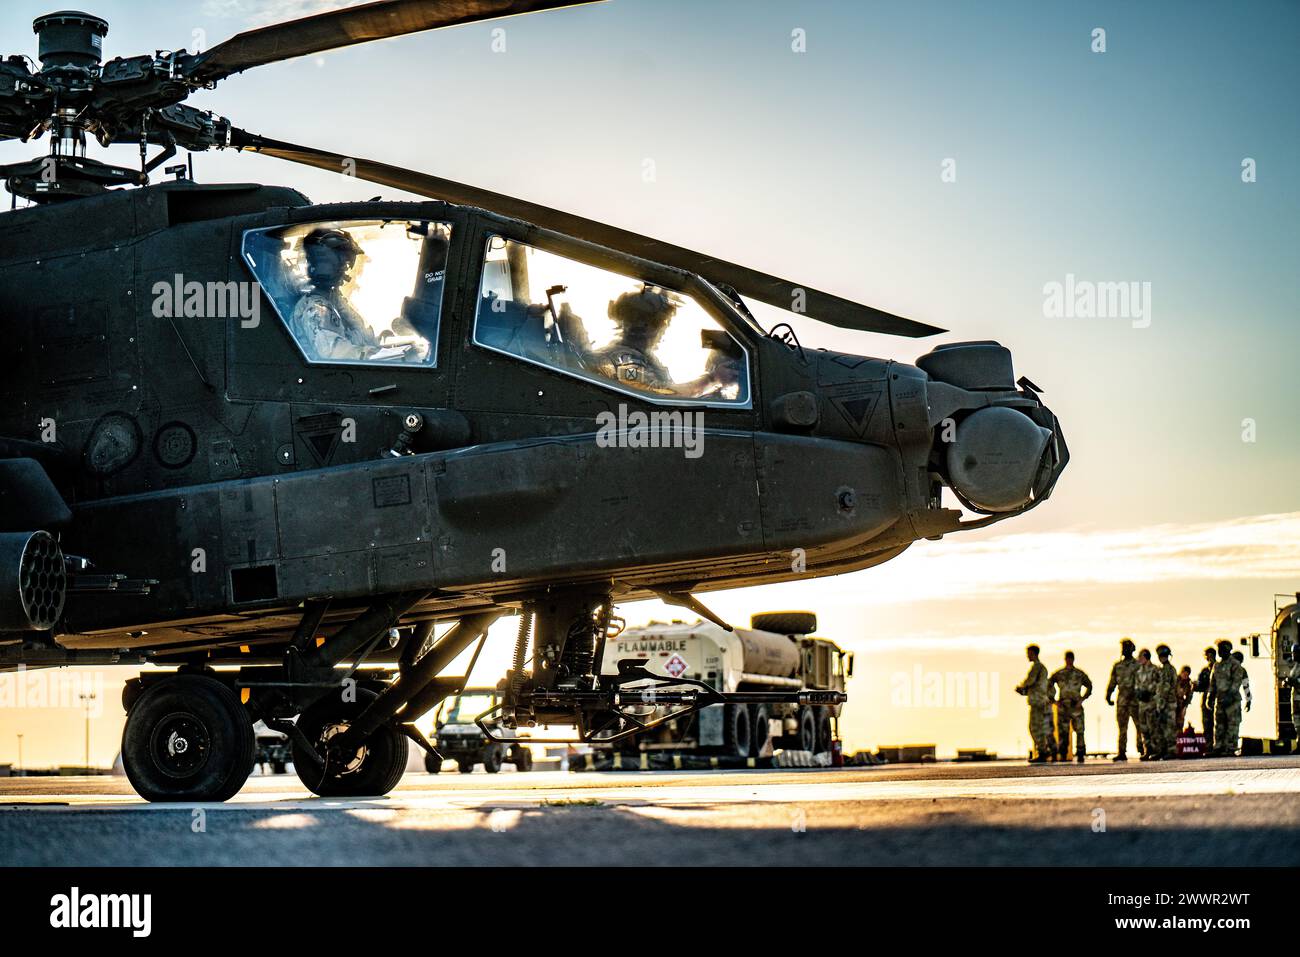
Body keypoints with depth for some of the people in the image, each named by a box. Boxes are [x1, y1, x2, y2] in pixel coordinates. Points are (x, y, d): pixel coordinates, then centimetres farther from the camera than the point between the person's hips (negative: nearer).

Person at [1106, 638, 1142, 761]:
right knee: (1122, 727, 3)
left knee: (1139, 726, -4)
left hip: (1135, 700, -4)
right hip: (1121, 700, 4)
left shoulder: (1138, 665, 3)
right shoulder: (1117, 666, 14)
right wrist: (1108, 696, 8)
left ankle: (1142, 750, 0)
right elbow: (1112, 682, 17)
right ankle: (1122, 752, 3)